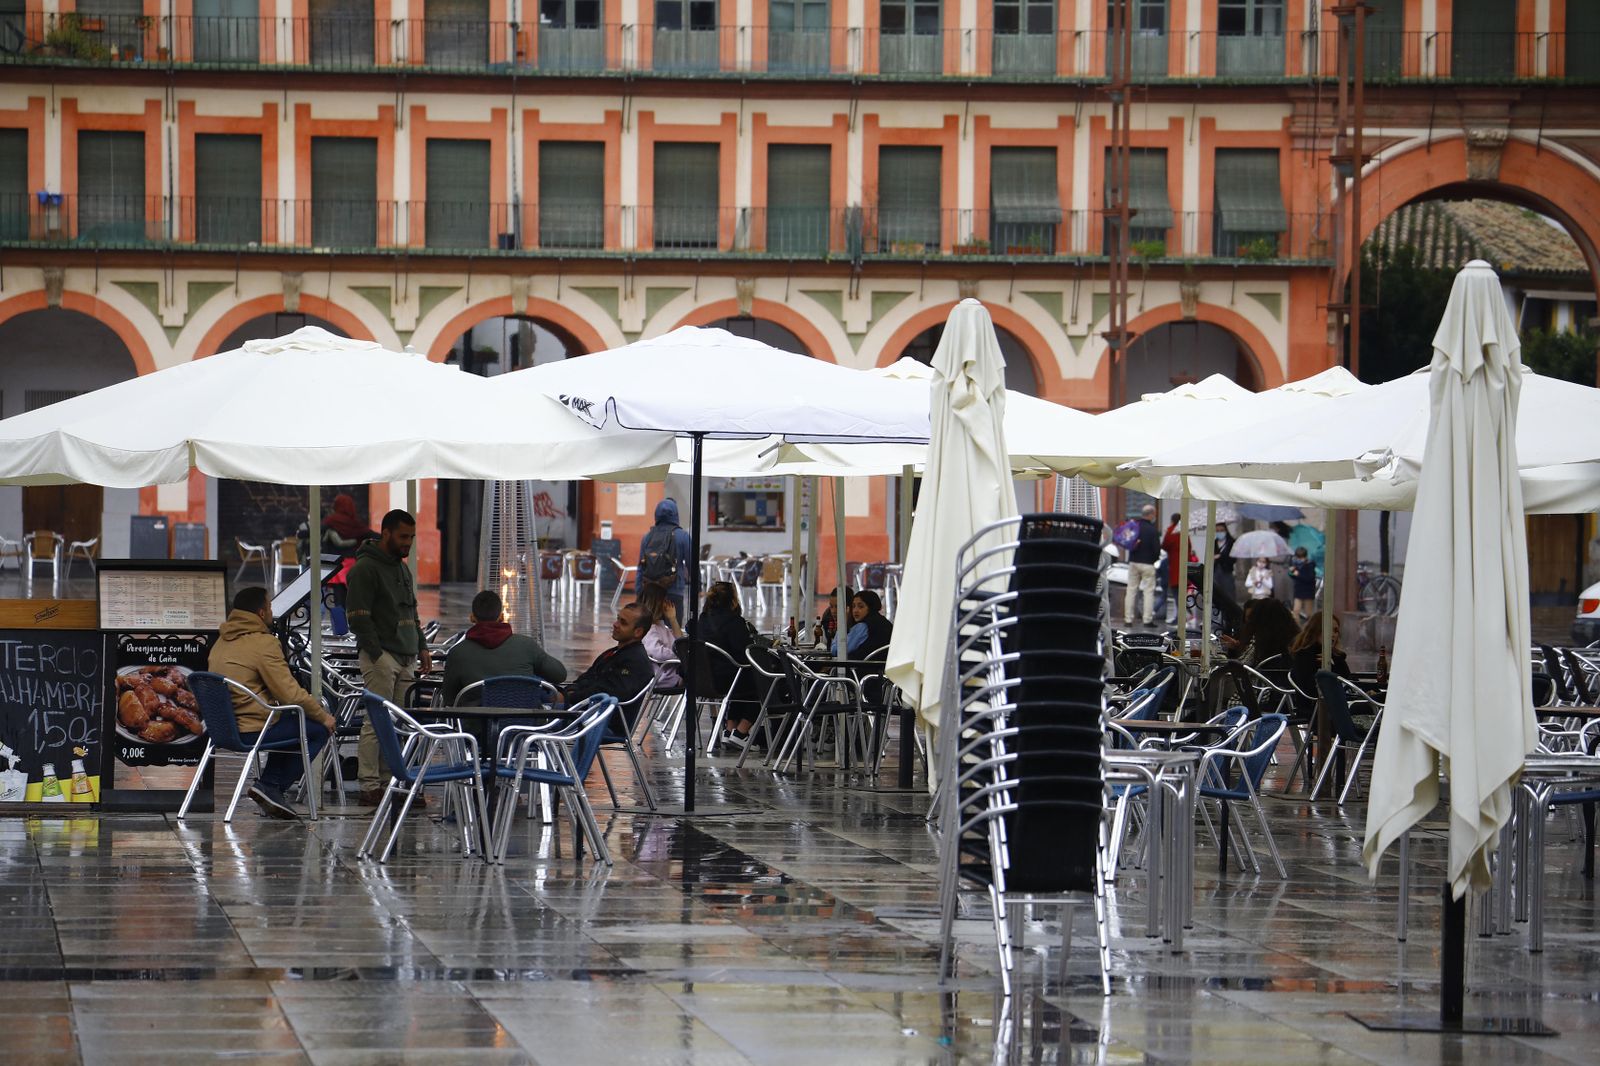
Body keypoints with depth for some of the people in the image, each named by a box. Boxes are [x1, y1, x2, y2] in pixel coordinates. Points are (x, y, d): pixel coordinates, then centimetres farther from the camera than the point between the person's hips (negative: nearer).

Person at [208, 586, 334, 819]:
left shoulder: (222, 641, 15)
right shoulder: (263, 643, -13)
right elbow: (290, 693, -16)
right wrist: (323, 715, -1)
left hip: (223, 728, 9)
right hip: (253, 728, -9)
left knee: (287, 724, 29)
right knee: (320, 728, 1)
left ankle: (269, 786, 15)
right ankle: (272, 786, -4)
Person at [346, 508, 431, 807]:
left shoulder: (402, 568, 20)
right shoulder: (365, 569, -8)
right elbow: (358, 617, -13)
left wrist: (421, 647, 16)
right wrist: (378, 656, -18)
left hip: (405, 659, 8)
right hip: (379, 658, -8)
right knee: (377, 723, -9)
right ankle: (370, 788, -8)